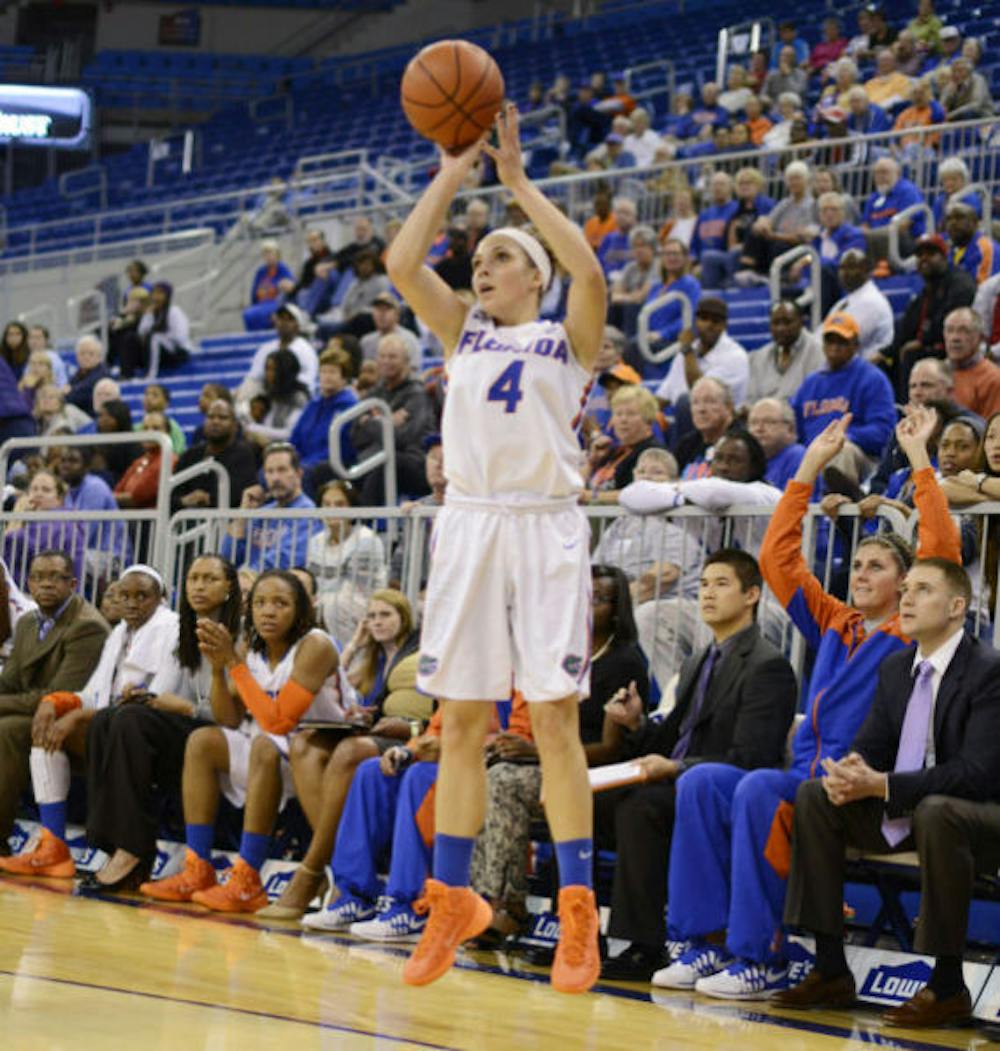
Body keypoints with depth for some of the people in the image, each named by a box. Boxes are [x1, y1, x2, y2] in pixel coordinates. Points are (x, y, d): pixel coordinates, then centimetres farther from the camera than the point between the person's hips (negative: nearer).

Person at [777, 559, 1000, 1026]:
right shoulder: (896, 668, 9)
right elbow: (871, 743, 12)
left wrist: (882, 785, -29)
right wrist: (850, 771, -15)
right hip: (898, 812, 8)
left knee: (934, 810, -39)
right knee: (814, 795, -8)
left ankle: (947, 984, -28)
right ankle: (830, 970, -8)